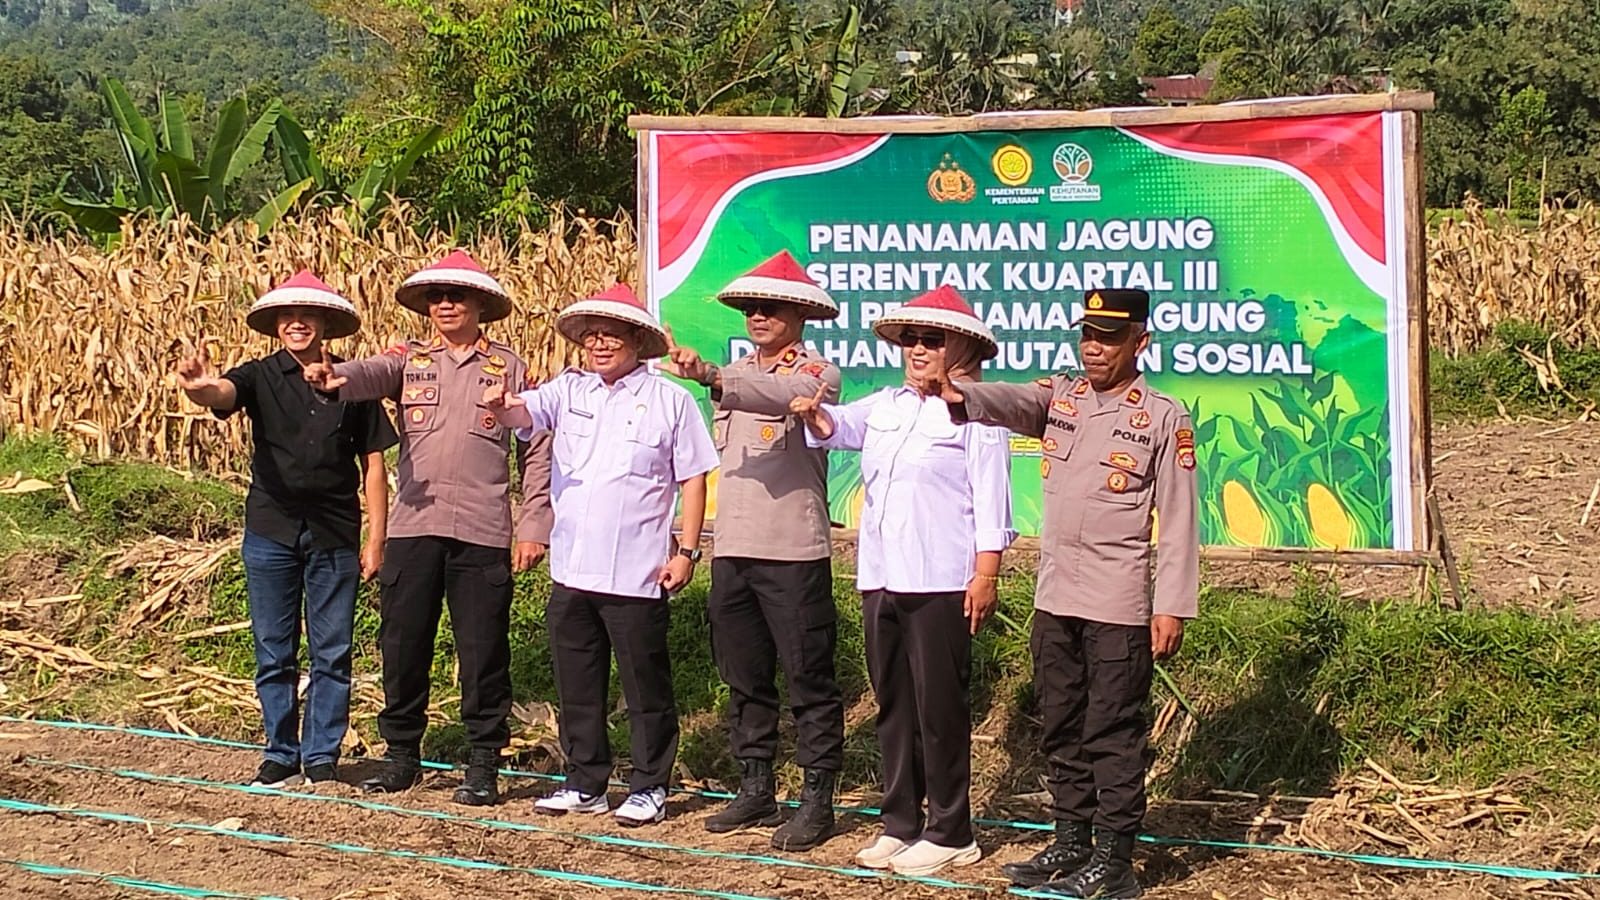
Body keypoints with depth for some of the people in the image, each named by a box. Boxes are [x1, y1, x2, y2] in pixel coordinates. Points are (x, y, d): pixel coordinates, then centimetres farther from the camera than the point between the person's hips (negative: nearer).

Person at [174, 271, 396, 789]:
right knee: (274, 653, 7)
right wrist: (199, 388, -47)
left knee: (331, 653, 4)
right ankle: (281, 754, 18)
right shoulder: (262, 377, 1)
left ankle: (321, 757, 14)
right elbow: (223, 394, -22)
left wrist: (376, 539, 0)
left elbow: (372, 465, 4)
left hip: (334, 536, 0)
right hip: (271, 532, 0)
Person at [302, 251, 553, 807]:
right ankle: (401, 754, 20)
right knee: (402, 644, 6)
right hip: (413, 526, 2)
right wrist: (335, 377, -37)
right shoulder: (409, 360, 10)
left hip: (483, 532, -1)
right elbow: (371, 374, -13)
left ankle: (483, 764, 11)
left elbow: (537, 450, 8)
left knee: (483, 651, 1)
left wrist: (534, 526, 0)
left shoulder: (509, 369, 9)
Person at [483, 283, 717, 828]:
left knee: (646, 686, 3)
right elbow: (525, 413, -10)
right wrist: (501, 408, -34)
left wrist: (687, 550, -6)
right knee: (577, 684, 12)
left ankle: (649, 787, 15)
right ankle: (585, 784, 24)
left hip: (636, 574, -4)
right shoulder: (569, 391, 8)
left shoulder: (669, 400, -2)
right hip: (571, 571, 4)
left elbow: (693, 477, -1)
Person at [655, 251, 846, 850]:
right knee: (743, 677, 12)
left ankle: (817, 800, 3)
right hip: (732, 549, 7)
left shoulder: (816, 372, -5)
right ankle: (756, 790, 22)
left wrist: (710, 375, -41)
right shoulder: (734, 375, 17)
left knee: (808, 678, -2)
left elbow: (785, 395, -29)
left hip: (793, 552, -7)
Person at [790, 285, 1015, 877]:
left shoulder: (975, 411, -5)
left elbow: (991, 502, -9)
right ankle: (900, 823, 22)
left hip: (940, 583, -7)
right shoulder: (885, 405, 16)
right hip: (880, 578, 7)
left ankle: (950, 834, 8)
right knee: (893, 705, 13)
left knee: (939, 709, -1)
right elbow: (836, 427, 6)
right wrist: (814, 413, -18)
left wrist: (985, 575, -15)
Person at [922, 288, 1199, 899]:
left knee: (1112, 734, -1)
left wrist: (1172, 608, -11)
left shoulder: (1164, 418, -3)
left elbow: (1178, 521, -6)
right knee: (1061, 729, 13)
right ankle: (1071, 842, 25)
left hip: (1119, 606, -5)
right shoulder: (1059, 398, 10)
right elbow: (1007, 402, -10)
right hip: (1053, 598, 6)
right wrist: (957, 395, -33)